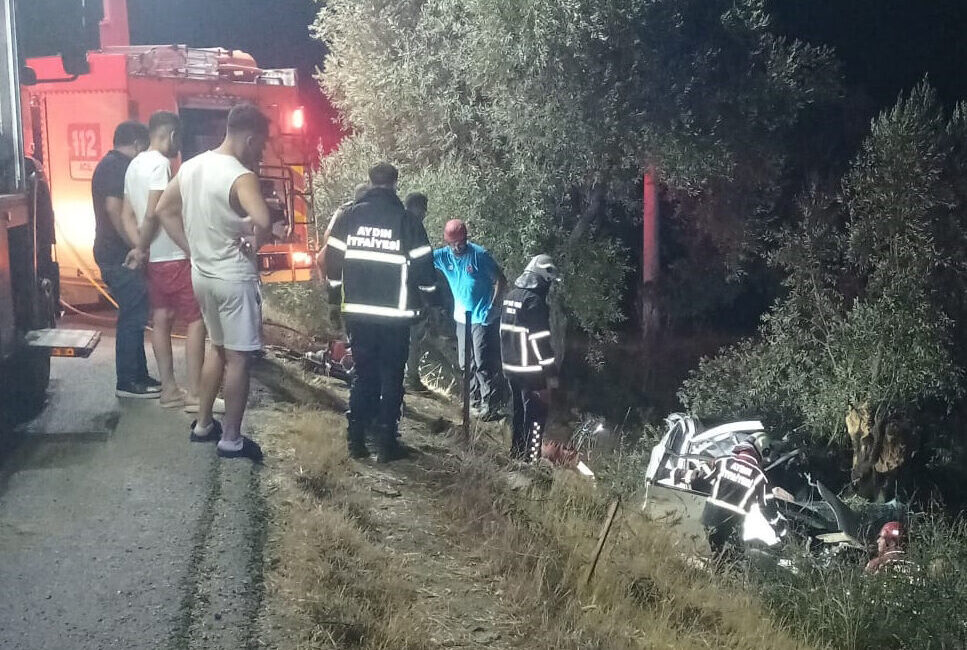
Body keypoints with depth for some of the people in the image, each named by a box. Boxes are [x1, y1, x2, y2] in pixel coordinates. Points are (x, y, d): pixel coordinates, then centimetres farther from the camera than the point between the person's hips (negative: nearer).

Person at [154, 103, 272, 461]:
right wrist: (254, 243, -17)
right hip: (234, 276, -8)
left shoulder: (191, 166, 5)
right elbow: (263, 221, -38)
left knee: (218, 348, 23)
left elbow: (164, 209, 14)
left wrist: (193, 249, 12)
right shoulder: (241, 177, -20)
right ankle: (231, 439, 11)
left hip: (202, 273, 8)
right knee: (238, 358, 3)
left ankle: (203, 424, 30)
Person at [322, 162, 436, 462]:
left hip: (357, 311, 3)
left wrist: (337, 292, 19)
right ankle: (385, 443, 7)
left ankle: (356, 440, 15)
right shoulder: (407, 221, -5)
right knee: (391, 376, 6)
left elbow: (332, 259, 4)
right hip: (395, 314, -3)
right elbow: (422, 266, -2)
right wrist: (429, 289, 17)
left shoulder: (350, 217, 2)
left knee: (363, 373, 14)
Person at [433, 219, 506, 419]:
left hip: (482, 318, -6)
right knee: (466, 363, 14)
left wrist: (491, 306, -15)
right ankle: (476, 399, 29)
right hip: (462, 318, 6)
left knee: (483, 364, -5)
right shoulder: (444, 255, -2)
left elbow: (501, 280, -10)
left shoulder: (480, 255, -15)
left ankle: (490, 405, 3)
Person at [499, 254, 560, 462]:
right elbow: (540, 341, -20)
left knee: (519, 410, 18)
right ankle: (531, 457, -2)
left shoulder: (510, 296, 9)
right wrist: (551, 372, -14)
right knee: (536, 414, -2)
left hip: (511, 367, 9)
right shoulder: (534, 301, -19)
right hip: (531, 370, -9)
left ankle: (516, 452, 27)